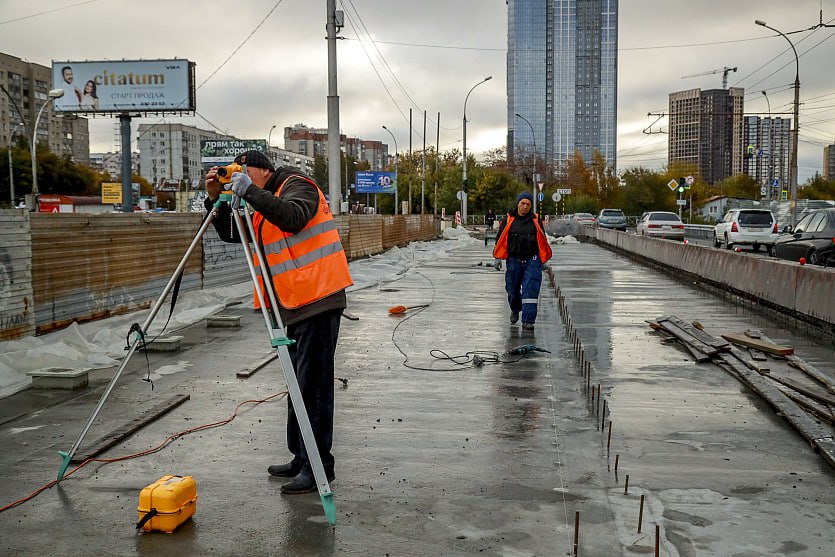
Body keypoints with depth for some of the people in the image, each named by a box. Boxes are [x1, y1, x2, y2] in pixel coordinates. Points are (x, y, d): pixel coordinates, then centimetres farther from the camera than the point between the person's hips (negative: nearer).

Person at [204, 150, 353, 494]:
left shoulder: (297, 185, -5)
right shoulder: (264, 209, 22)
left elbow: (293, 217, -25)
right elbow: (230, 233, 20)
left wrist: (251, 192, -23)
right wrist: (216, 198, 7)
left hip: (318, 302, -10)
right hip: (297, 306, 10)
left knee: (313, 386, -8)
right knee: (299, 385, 14)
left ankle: (319, 467, -2)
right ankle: (301, 459, 24)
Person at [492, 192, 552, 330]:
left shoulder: (535, 221, 5)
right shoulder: (508, 220, 2)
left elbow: (542, 241, 13)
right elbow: (501, 239, 6)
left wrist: (542, 258, 12)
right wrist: (499, 257, 2)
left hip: (532, 261, -1)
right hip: (514, 260, 1)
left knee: (530, 291, -9)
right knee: (512, 289, 13)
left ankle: (528, 320, -6)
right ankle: (515, 310, 43)